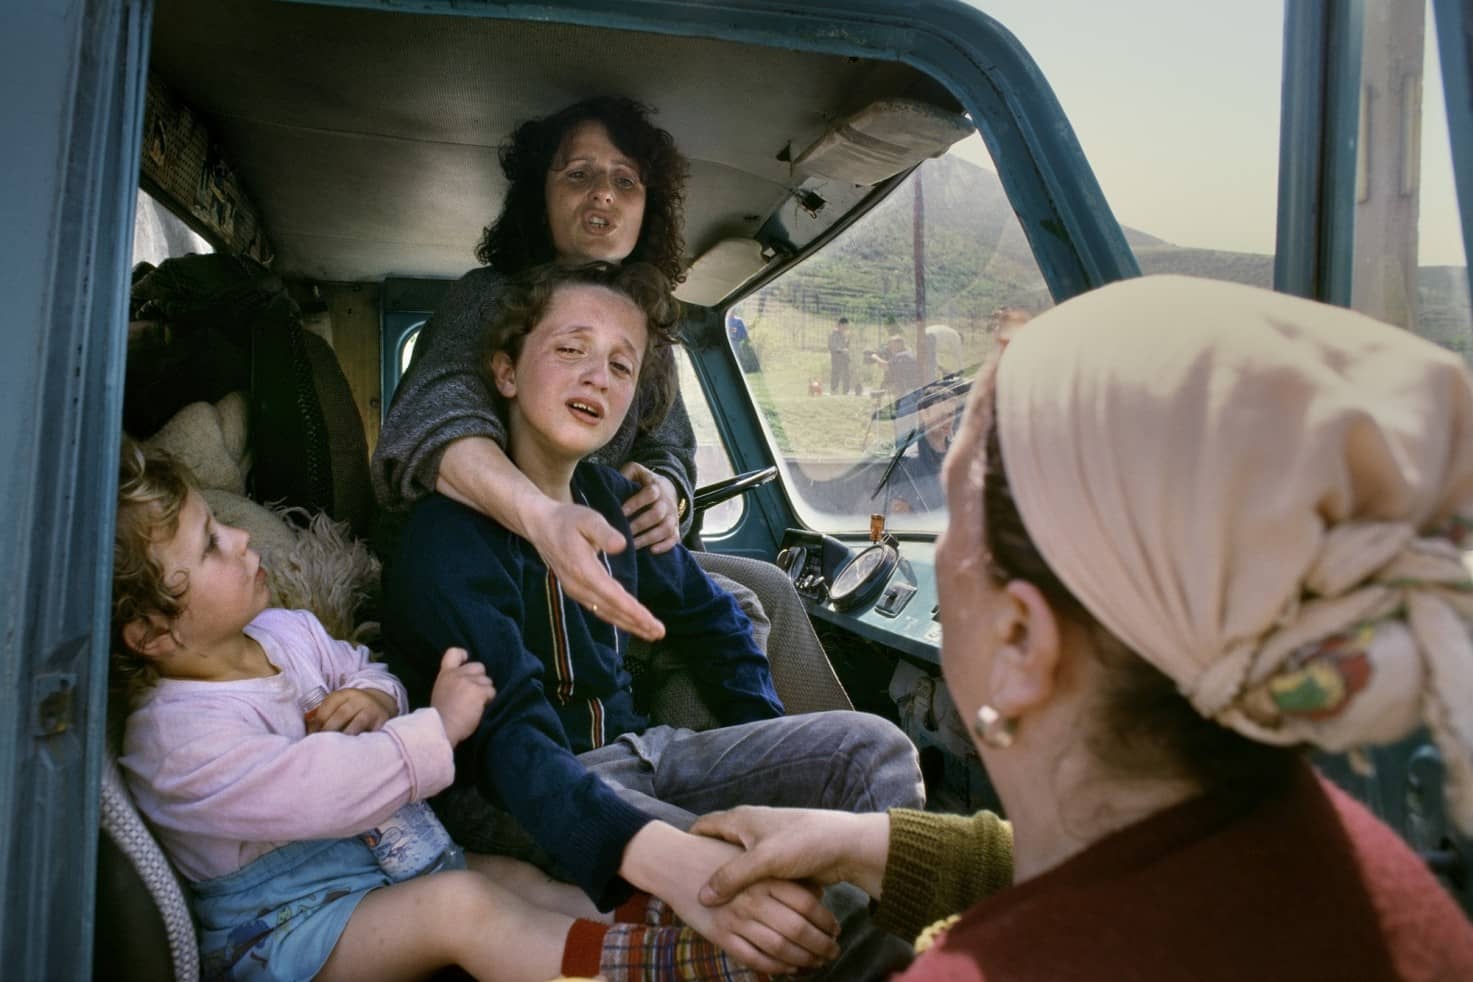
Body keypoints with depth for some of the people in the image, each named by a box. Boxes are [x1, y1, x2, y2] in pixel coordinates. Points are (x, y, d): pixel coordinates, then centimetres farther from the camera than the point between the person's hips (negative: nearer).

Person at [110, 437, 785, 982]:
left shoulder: (282, 631, 4)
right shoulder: (178, 731, -24)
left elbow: (363, 668, 18)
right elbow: (318, 789, -33)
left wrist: (374, 698, -7)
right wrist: (438, 727, -27)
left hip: (378, 858, 10)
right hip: (277, 921, -10)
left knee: (519, 879, -7)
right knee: (460, 902, -31)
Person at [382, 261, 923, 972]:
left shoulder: (613, 499, 5)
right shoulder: (450, 534, -17)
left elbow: (708, 621, 18)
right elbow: (507, 733, -31)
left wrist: (775, 764, 4)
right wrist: (661, 857, -51)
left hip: (638, 752, 7)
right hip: (529, 800, -6)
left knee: (870, 746, -11)